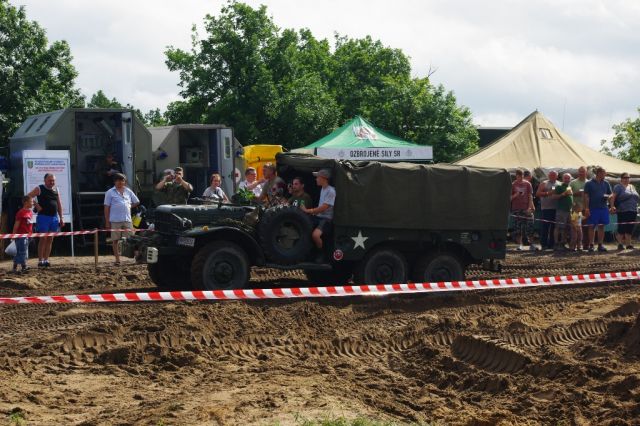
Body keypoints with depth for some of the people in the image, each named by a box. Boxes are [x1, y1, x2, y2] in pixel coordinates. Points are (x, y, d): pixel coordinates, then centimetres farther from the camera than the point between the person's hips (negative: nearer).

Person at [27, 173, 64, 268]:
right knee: (43, 238, -7)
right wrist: (36, 205, -10)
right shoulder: (39, 189, -1)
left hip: (54, 217, 5)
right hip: (43, 217, -5)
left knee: (50, 239, 4)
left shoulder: (56, 189, 13)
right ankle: (40, 261, -5)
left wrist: (61, 218, 13)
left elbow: (59, 204, 17)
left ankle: (46, 260, 9)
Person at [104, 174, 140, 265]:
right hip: (115, 220, -2)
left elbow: (136, 202, 23)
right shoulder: (110, 193, 4)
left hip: (127, 220, 3)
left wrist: (129, 207, 8)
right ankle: (117, 259, 6)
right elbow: (106, 207, 1)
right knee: (115, 240, 1)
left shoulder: (128, 191, 14)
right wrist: (107, 221, -3)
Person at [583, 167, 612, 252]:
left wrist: (608, 196, -6)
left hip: (603, 208, 4)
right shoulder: (589, 184, -1)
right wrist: (586, 208, -11)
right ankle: (591, 245, 2)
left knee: (601, 226, 6)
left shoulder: (606, 183, 12)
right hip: (593, 209, -4)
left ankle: (600, 245, 11)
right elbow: (586, 196, -4)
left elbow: (611, 194, 18)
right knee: (592, 227, -1)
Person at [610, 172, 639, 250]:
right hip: (623, 211, -6)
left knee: (630, 229, 6)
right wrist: (612, 206, -25)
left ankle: (628, 244, 10)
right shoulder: (618, 187, -2)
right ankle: (620, 244, -1)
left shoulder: (632, 187, 19)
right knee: (622, 229, -6)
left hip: (632, 211, 6)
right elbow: (613, 197, -12)